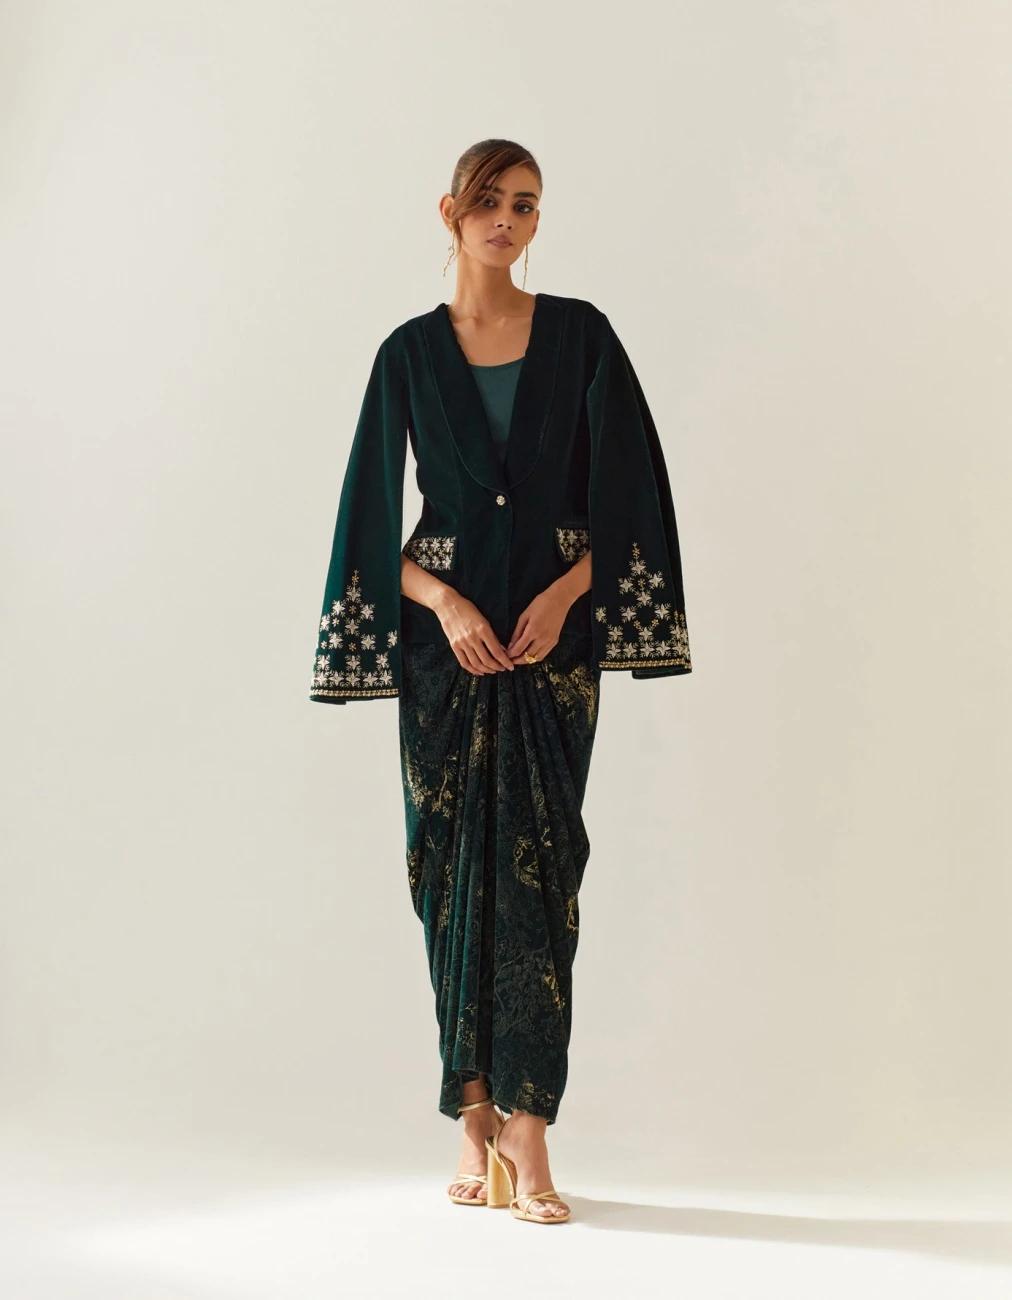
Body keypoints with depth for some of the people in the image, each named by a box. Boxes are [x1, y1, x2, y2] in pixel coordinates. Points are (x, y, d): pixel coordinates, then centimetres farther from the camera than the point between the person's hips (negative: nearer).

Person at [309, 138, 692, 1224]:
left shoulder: (580, 334, 6)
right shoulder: (410, 351, 7)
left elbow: (622, 487, 1)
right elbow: (374, 512, 4)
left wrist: (561, 595, -11)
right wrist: (445, 602, -11)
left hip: (553, 632, -1)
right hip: (445, 638, 1)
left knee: (537, 869, -7)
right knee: (456, 869, 1)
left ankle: (524, 1129, -5)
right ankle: (480, 1128, 11)